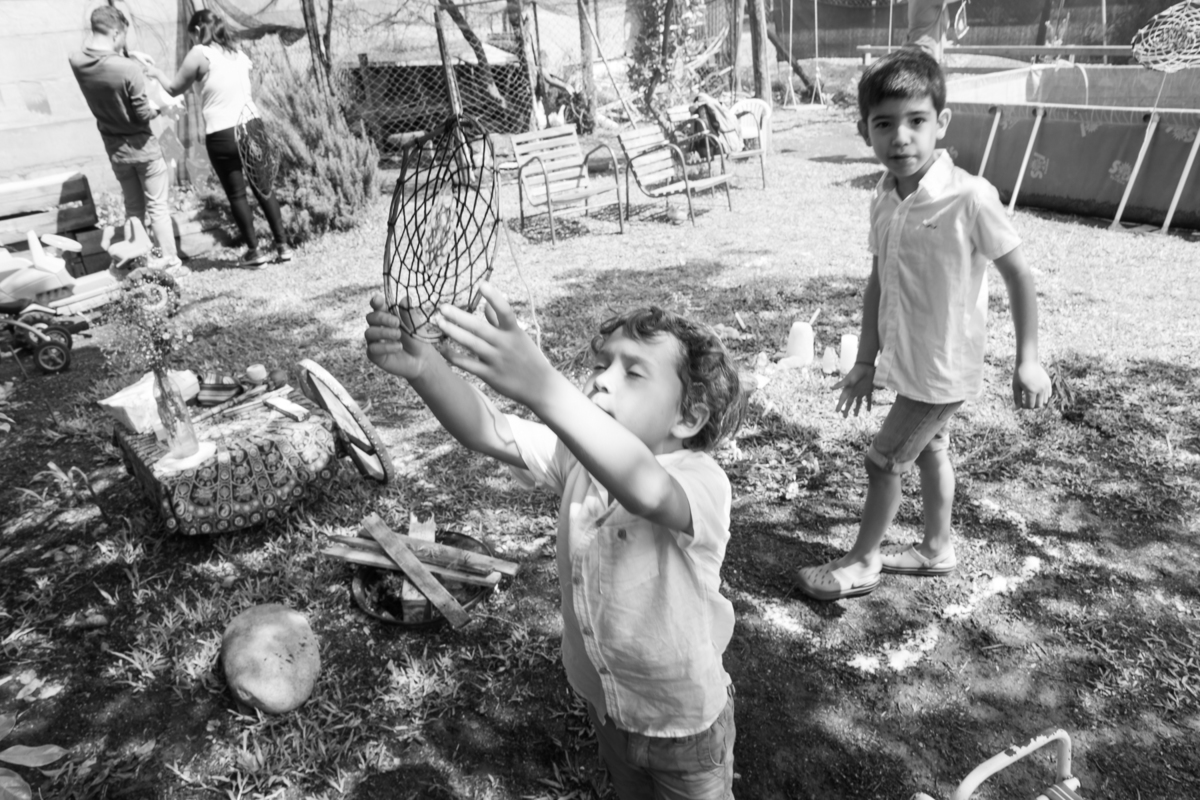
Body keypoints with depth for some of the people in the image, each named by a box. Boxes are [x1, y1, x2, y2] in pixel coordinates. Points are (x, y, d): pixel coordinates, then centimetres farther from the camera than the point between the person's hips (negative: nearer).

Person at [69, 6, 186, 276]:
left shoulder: (77, 62, -5)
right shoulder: (128, 68, -24)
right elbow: (143, 115, -17)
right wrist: (161, 106, 1)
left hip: (115, 148, 6)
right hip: (142, 145, -6)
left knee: (133, 208, 16)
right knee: (157, 206, 3)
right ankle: (170, 263, 6)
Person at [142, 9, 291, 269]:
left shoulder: (199, 53, -2)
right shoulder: (236, 51, 14)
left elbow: (174, 89, 7)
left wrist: (155, 72, 25)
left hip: (223, 135, -5)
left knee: (236, 194, 5)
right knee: (263, 188, 11)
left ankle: (255, 252, 8)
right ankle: (282, 245, 10)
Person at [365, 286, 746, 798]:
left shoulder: (701, 481, -31)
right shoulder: (580, 456, -14)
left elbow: (645, 490, -55)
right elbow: (486, 433, -29)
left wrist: (541, 387, -67)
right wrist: (422, 366, -48)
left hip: (685, 722, -5)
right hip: (604, 703, 5)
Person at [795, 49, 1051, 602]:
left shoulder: (970, 198, -23)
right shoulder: (884, 199, -4)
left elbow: (1019, 277, -15)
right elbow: (878, 283, 3)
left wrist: (1027, 360, -14)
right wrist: (865, 361, 5)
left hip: (943, 368, -7)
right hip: (907, 360, 7)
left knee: (883, 458, 3)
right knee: (929, 449, 22)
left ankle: (862, 563, 24)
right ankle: (936, 548, 43)